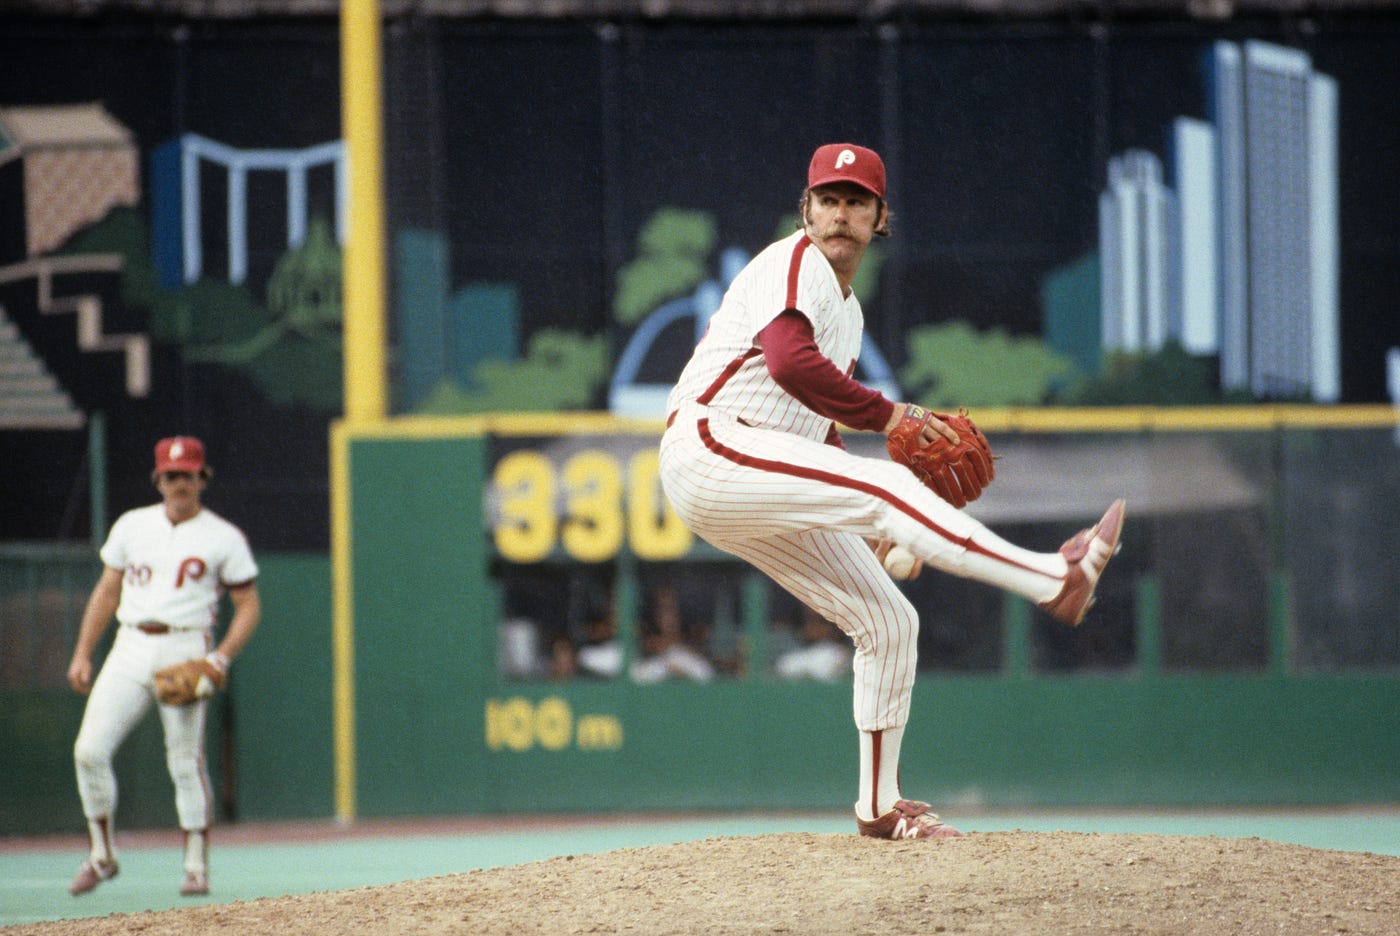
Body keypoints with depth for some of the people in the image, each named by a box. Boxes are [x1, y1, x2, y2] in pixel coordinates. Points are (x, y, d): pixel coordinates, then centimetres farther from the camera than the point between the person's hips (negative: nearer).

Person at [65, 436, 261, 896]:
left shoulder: (224, 539, 1)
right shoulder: (132, 526, 11)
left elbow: (249, 605, 3)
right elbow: (107, 591, 16)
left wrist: (222, 656, -12)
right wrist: (82, 654, 10)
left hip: (186, 649, -3)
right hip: (131, 648, 3)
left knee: (186, 760, -6)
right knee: (90, 749, -8)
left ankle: (196, 864, 4)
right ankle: (101, 855, 6)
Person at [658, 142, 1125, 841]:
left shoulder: (848, 311, 24)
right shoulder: (796, 265, -6)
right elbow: (789, 362, -25)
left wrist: (878, 526, 17)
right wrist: (885, 415, -22)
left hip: (764, 492, 10)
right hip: (710, 449, -10)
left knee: (888, 622, 7)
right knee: (883, 485, -28)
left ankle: (880, 805, 16)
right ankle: (1053, 580, -39)